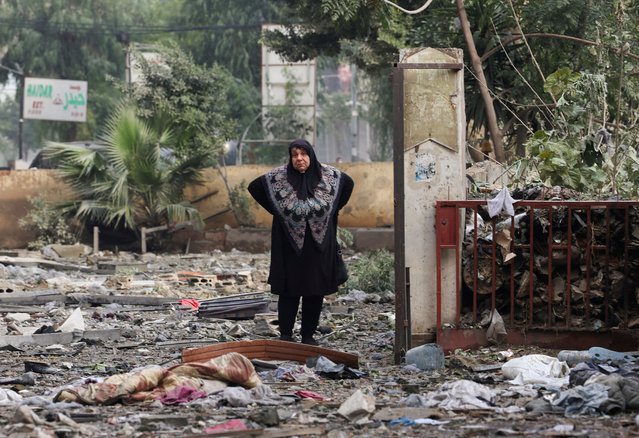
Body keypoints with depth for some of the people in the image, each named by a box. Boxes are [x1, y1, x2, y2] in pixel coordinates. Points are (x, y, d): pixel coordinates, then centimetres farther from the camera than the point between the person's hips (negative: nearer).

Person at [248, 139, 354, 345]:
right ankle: (286, 334, 6)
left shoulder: (328, 175, 0)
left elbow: (348, 183, 17)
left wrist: (332, 211, 9)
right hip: (290, 245, -2)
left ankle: (309, 335, 13)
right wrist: (276, 211, 1)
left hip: (319, 245, 2)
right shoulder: (278, 177, -5)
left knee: (316, 291, 4)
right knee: (289, 291, -1)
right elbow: (254, 187, 5)